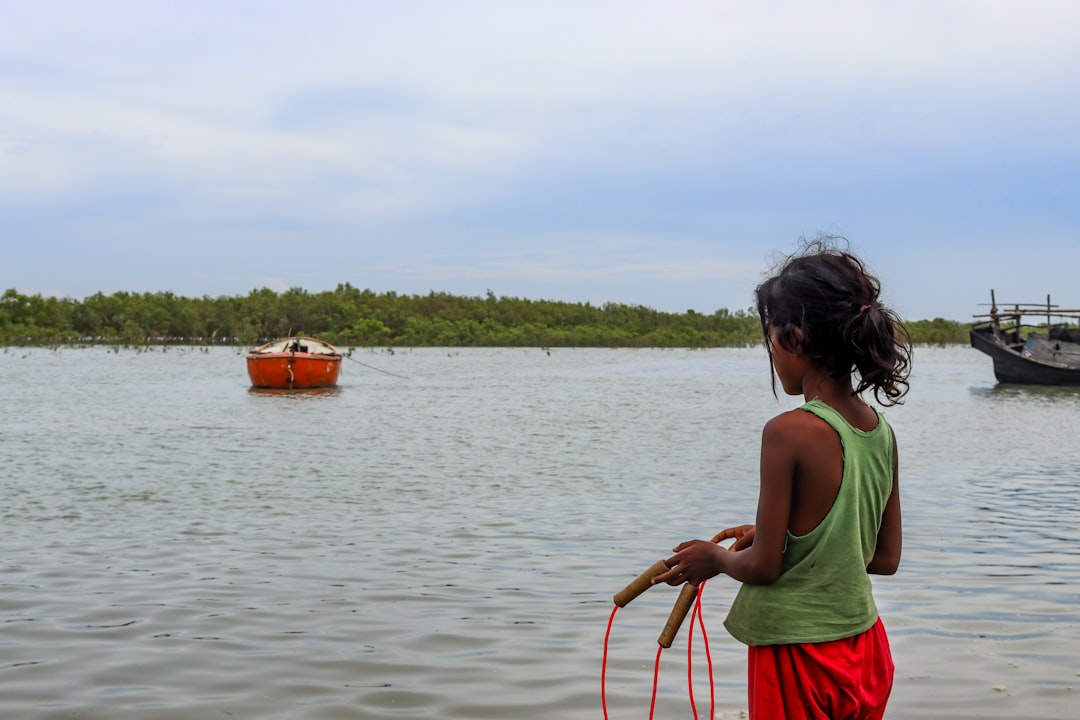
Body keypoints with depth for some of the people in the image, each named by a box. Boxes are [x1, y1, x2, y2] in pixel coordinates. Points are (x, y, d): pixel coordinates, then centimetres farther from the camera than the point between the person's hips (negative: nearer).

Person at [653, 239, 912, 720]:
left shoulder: (789, 432, -21)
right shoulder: (881, 433, 0)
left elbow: (763, 566, -17)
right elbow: (886, 558, 9)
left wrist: (716, 558, 5)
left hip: (798, 654, -7)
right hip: (865, 649, 7)